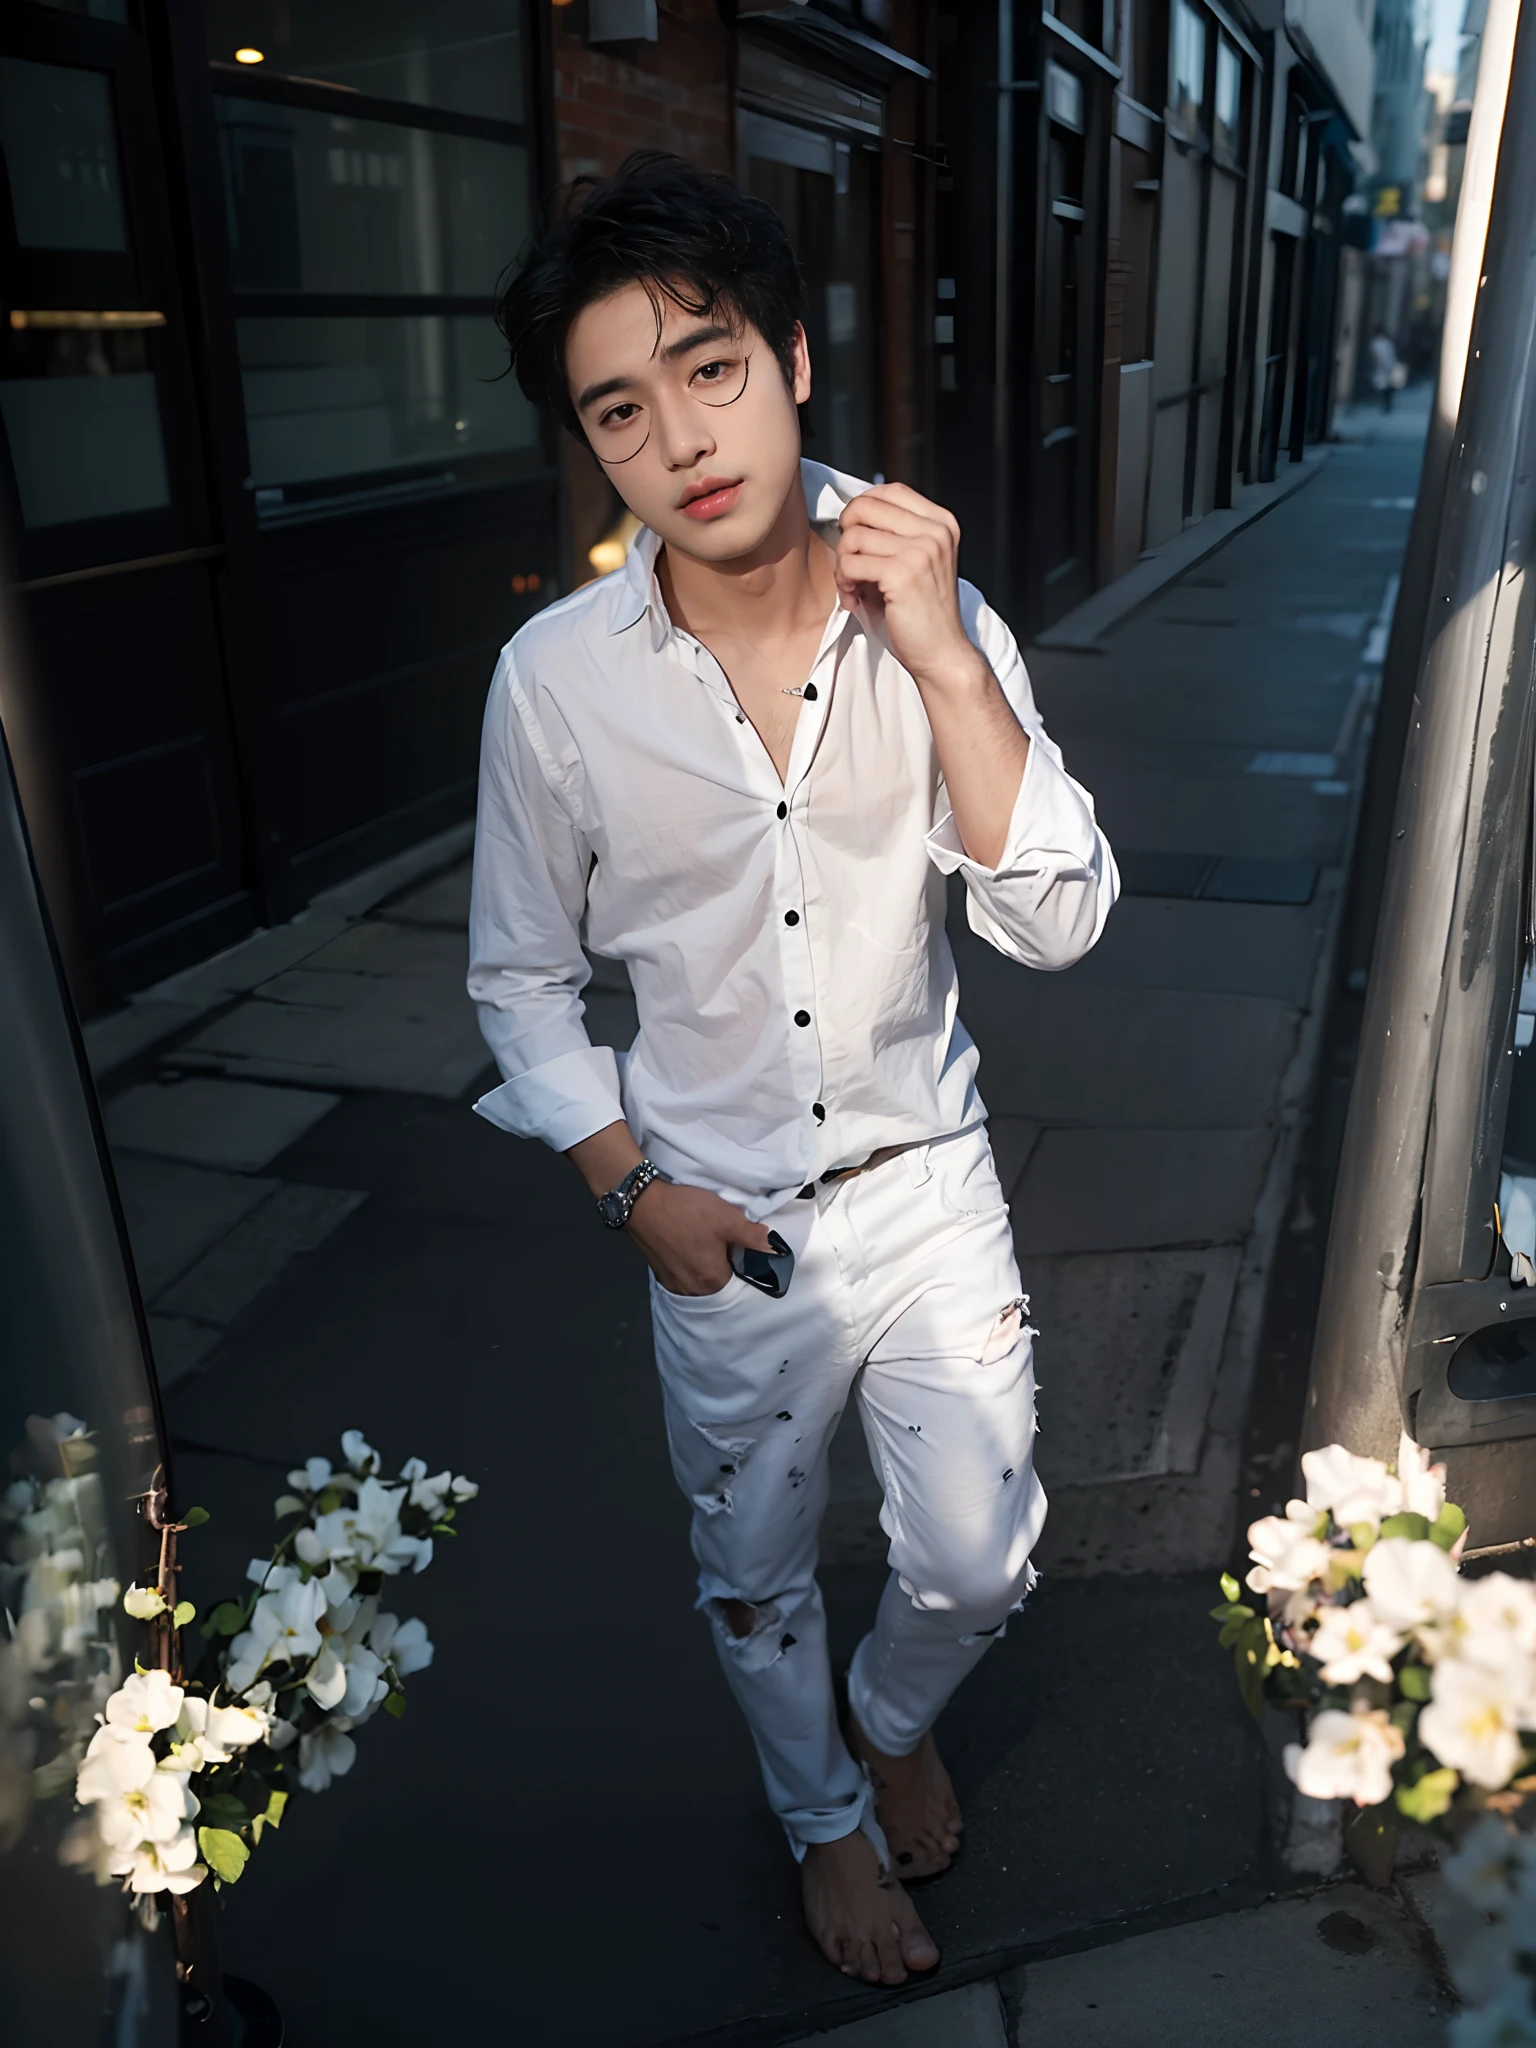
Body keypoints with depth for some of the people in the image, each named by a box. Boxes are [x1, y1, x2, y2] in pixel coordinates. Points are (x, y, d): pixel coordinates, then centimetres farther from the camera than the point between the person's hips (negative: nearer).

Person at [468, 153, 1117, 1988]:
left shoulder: (934, 619, -12)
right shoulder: (554, 681, -15)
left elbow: (1055, 922, -19)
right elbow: (522, 977, -2)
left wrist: (945, 659, -27)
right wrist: (632, 1188, -9)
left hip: (926, 1181, 1)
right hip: (720, 1218, 0)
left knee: (978, 1564, 12)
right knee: (756, 1579, 19)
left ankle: (892, 1718, 50)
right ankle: (825, 1817, 53)